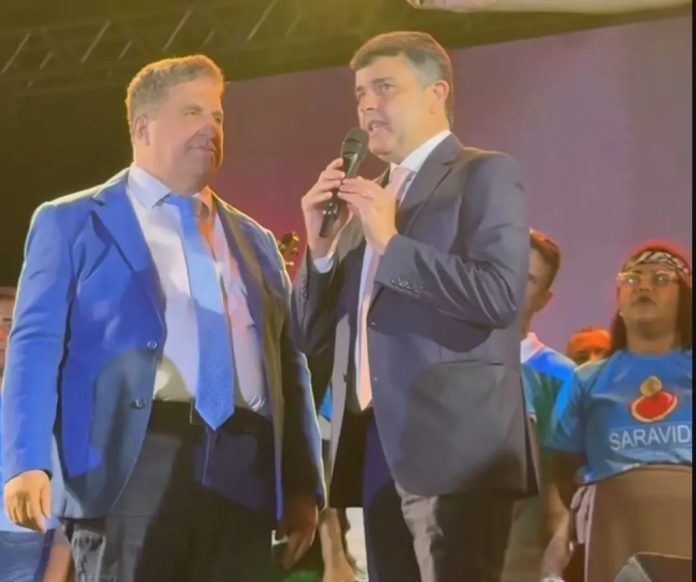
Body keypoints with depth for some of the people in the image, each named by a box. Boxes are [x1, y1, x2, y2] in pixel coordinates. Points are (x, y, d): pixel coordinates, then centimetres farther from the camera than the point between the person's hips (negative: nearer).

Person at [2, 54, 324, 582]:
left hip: (243, 475, 4)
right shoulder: (73, 223, 10)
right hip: (131, 465, -4)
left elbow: (288, 363, 20)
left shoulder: (254, 239, 24)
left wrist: (303, 484, 12)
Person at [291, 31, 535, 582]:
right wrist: (321, 245, 2)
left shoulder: (485, 174, 0)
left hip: (455, 446, -7)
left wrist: (391, 243, -12)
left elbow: (500, 295, -15)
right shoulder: (364, 200, 21)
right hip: (377, 449, 7)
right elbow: (312, 337, 18)